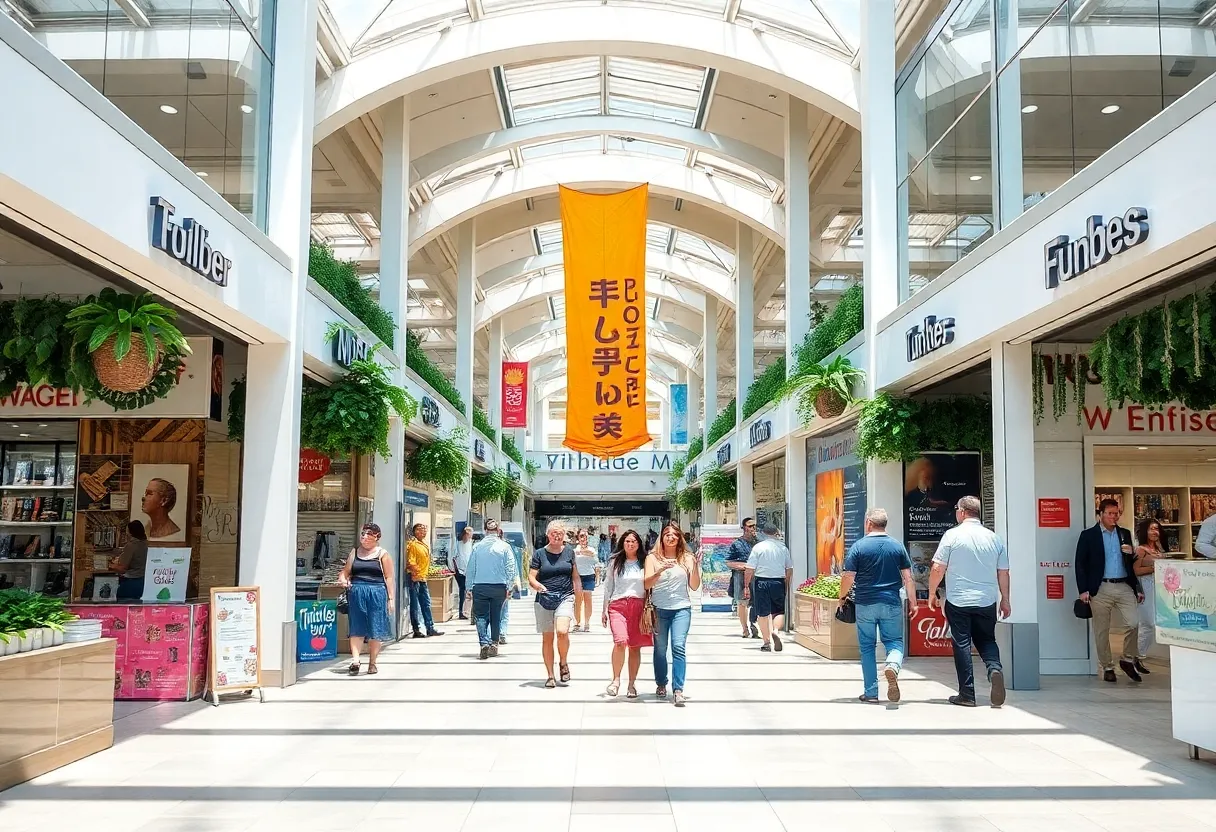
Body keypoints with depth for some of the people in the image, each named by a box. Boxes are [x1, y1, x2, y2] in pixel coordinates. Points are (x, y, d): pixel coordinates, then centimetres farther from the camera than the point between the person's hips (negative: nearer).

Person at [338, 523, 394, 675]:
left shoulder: (382, 554, 4)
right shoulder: (355, 552, 14)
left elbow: (389, 578, 2)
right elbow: (346, 571, 17)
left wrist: (390, 598, -3)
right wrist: (343, 579, -6)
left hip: (377, 594, -2)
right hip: (356, 593, 2)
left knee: (375, 630, 3)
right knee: (356, 628, -3)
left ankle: (372, 663, 12)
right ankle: (355, 661, -6)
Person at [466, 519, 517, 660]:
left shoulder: (477, 546, 1)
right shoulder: (505, 546, -2)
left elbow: (471, 568, 5)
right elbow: (510, 568, -3)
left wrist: (470, 587, 11)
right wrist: (509, 587, 4)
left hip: (479, 586, 0)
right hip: (499, 587, 0)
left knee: (481, 616, 4)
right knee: (496, 616, 13)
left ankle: (484, 643, -12)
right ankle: (494, 644, 19)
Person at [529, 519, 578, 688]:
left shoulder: (569, 552, 7)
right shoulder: (540, 554, 2)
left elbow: (575, 574, 18)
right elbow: (531, 577, 1)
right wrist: (538, 585, -19)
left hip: (565, 597, 0)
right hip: (544, 599, 1)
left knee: (562, 631, -22)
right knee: (547, 638, 5)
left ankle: (563, 663, 4)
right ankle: (550, 675, 15)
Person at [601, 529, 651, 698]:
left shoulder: (644, 563, 10)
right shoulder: (615, 563, 12)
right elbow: (608, 587, 14)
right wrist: (604, 610, 10)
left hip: (639, 606, 1)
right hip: (618, 606, -1)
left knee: (635, 647, 1)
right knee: (620, 642, -21)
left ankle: (632, 684, 11)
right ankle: (616, 679, -7)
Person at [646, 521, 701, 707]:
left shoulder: (686, 558, 6)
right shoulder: (653, 558, 3)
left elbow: (694, 586, 6)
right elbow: (647, 584, -6)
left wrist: (695, 566, -8)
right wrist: (660, 571, -22)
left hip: (681, 609, 0)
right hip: (659, 609, 0)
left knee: (678, 646, -12)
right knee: (660, 648, 7)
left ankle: (678, 690, -12)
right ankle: (661, 684, 27)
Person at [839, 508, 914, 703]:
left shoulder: (858, 546, -5)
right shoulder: (898, 546, 2)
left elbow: (848, 577, -7)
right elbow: (908, 578, 2)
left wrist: (842, 596, 9)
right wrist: (913, 602, 8)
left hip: (865, 604, -1)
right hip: (892, 604, 1)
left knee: (867, 647, 9)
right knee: (894, 641, 10)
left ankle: (871, 692, 10)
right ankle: (892, 666, -23)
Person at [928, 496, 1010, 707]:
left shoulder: (952, 535, -7)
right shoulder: (994, 538, 3)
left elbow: (937, 568, -8)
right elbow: (1004, 573, 7)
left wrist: (932, 593, 6)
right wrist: (1005, 600, 18)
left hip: (958, 602, -3)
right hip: (987, 601, 3)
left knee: (962, 644, 4)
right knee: (986, 640, 17)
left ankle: (967, 694, 6)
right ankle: (995, 668, -12)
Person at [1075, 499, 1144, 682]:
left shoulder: (1125, 534, 12)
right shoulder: (1088, 535, 0)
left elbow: (1132, 563, 18)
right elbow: (1080, 564, -2)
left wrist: (1132, 554, -5)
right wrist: (1083, 590, -9)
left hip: (1124, 587, 3)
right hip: (1100, 589, -3)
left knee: (1135, 622, -9)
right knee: (1101, 631, 3)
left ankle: (1128, 660, 10)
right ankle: (1107, 667, 15)